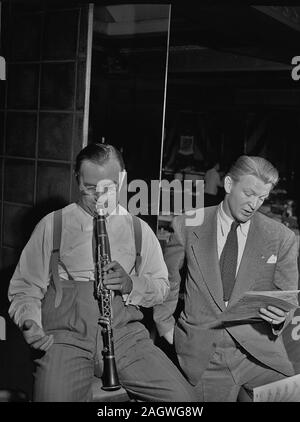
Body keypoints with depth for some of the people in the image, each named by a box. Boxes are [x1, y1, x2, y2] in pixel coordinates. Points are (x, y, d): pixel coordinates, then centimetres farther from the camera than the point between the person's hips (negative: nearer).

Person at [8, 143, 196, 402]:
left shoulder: (139, 229, 15)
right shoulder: (53, 225, 9)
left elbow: (161, 287, 15)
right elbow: (24, 288, 10)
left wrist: (132, 284, -6)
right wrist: (30, 323, -10)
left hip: (126, 333, 2)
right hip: (66, 337, -2)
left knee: (182, 396, -14)